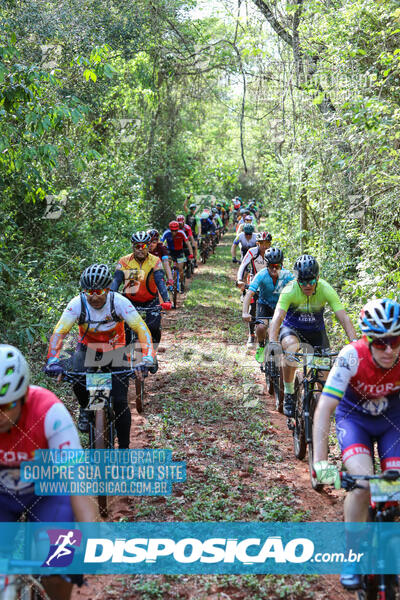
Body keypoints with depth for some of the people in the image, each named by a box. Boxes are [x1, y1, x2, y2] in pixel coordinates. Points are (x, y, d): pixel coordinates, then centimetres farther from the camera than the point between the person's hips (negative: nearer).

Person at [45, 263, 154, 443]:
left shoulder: (119, 302, -25)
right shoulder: (77, 303, -23)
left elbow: (142, 330, -28)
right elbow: (59, 332, -25)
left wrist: (146, 359, -42)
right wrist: (53, 360, -41)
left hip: (114, 350, -1)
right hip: (87, 348, 1)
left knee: (120, 402, -10)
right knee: (77, 379, -31)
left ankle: (124, 449, 9)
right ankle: (85, 408, 3)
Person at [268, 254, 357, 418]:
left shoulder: (326, 289, -23)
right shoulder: (289, 290, -27)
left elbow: (344, 317, -28)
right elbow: (277, 317, -37)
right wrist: (273, 342, -55)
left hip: (316, 330, 2)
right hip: (292, 328, -2)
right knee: (292, 348, -36)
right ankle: (289, 394, -19)